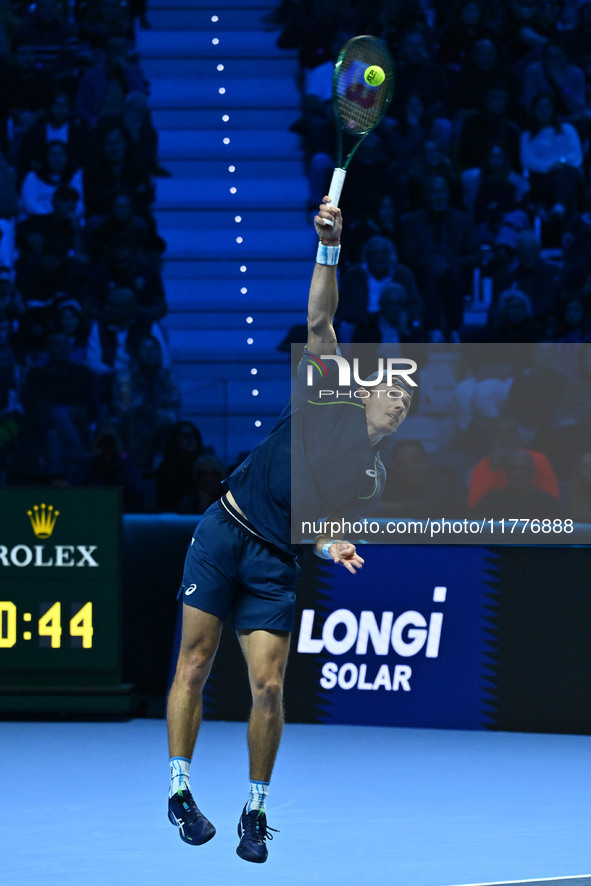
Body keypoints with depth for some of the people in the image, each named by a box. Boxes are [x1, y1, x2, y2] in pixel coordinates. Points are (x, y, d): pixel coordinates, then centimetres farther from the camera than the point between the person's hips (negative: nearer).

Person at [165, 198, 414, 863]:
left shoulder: (370, 479, 10)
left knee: (268, 688, -8)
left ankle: (256, 812, 7)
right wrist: (329, 247, -12)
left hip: (274, 563, 1)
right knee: (194, 665, -4)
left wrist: (331, 548, -12)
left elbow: (319, 523, 12)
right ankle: (180, 792, 7)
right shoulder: (329, 398, 5)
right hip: (224, 533, -1)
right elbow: (319, 321, -1)